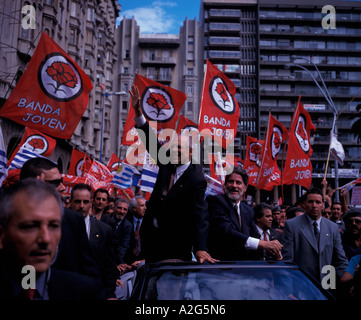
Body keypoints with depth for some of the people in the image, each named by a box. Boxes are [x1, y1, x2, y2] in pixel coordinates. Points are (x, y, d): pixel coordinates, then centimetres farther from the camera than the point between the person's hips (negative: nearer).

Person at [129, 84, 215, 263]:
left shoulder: (196, 179, -22)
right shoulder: (167, 162, -3)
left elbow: (199, 214, -28)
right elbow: (151, 142, 4)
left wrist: (200, 249, -36)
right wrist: (138, 113, -6)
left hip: (173, 241, -6)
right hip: (151, 232, 7)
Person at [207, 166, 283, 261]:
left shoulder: (248, 211, 14)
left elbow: (255, 237, 14)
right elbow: (226, 232, -19)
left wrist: (268, 248, -8)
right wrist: (263, 244, -21)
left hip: (242, 264, 6)